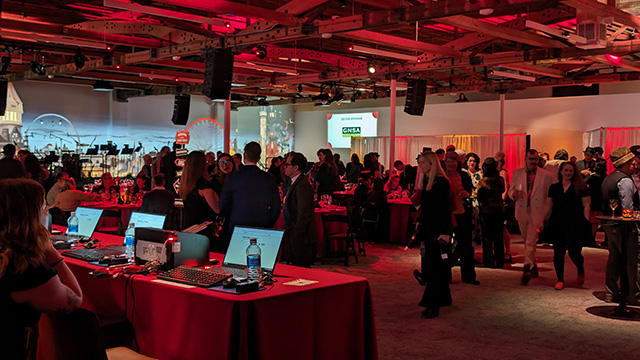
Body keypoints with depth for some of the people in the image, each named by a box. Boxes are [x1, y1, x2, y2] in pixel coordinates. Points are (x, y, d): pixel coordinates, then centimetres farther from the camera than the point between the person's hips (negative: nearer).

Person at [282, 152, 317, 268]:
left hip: (301, 236, -10)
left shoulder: (303, 185, -20)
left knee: (302, 268, -4)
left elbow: (304, 213, -23)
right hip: (293, 234, 10)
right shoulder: (295, 182, 13)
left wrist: (297, 234, -21)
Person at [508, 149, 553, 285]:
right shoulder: (517, 173, 6)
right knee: (527, 242, 15)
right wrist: (514, 194, -16)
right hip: (522, 212, 4)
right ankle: (533, 267, 32)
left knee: (531, 242, -14)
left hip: (537, 213, -4)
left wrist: (545, 216, -6)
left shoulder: (546, 176, -2)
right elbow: (510, 190, 9)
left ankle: (527, 270, -11)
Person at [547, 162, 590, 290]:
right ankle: (560, 280, 14)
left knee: (574, 252, -6)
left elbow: (586, 205, 0)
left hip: (575, 225, -3)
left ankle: (581, 271, 26)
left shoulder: (580, 187, 3)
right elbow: (550, 206, 15)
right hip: (558, 224, 3)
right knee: (558, 252, 2)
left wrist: (585, 222, -8)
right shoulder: (554, 187, 12)